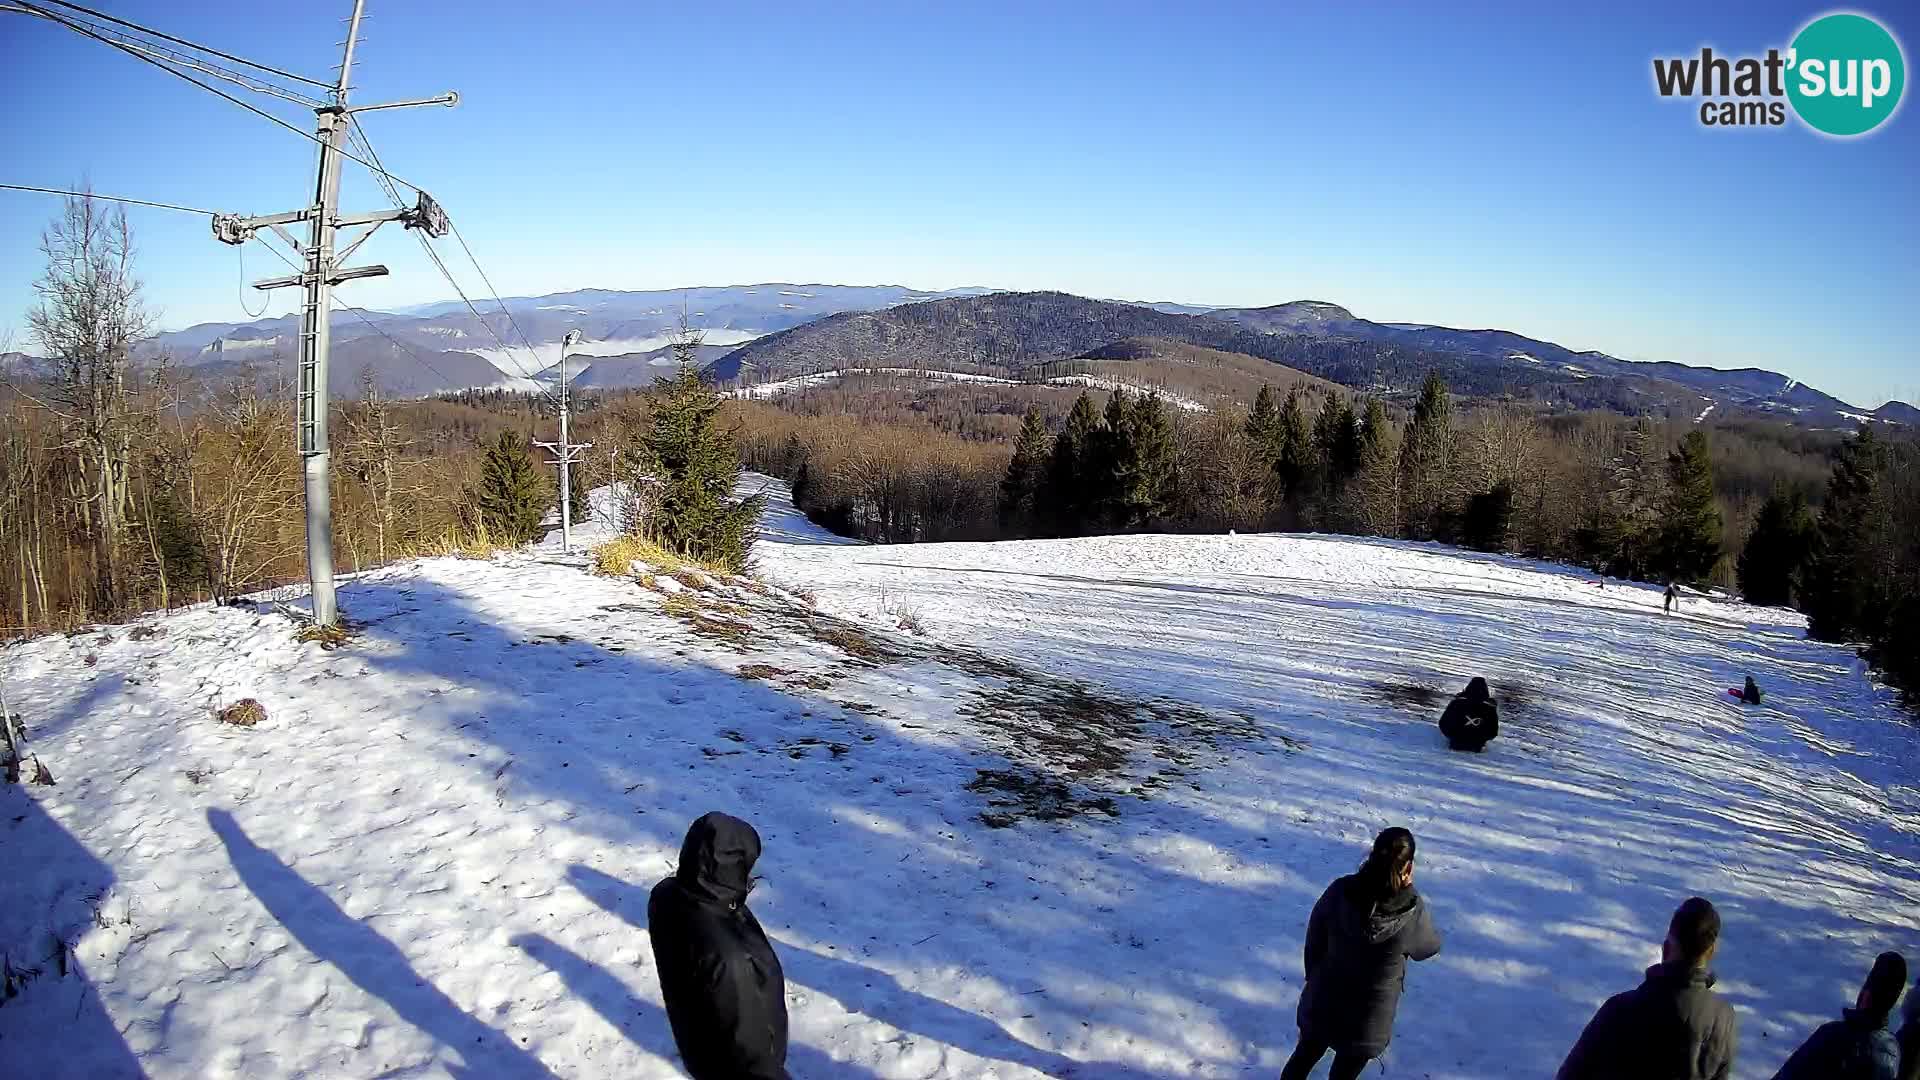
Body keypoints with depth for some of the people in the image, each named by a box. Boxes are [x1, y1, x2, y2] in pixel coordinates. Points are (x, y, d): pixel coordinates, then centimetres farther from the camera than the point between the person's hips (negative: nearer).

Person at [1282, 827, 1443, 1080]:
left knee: (1306, 1055, 27)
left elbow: (1314, 941, -6)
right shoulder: (1413, 913, -27)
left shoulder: (1339, 891, -20)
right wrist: (1408, 891, -1)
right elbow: (1429, 946, -3)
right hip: (1367, 1018, -2)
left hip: (1321, 1002, 2)